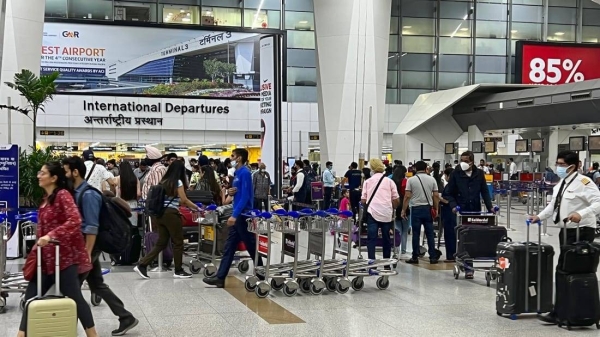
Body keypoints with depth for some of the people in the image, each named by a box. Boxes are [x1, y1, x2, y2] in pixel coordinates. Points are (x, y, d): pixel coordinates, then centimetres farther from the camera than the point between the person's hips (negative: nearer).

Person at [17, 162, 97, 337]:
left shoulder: (63, 195, -13)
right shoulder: (47, 198, 14)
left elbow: (75, 221, -26)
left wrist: (50, 236, -31)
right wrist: (39, 244, 18)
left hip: (64, 256, -9)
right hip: (47, 257, 9)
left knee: (74, 297, -4)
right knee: (31, 295, 7)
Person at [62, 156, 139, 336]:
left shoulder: (88, 194, -18)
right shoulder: (76, 192, 10)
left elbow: (92, 227, -21)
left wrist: (87, 253, -22)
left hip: (89, 247, -9)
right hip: (82, 245, 9)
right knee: (98, 285, 12)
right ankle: (126, 318, 16)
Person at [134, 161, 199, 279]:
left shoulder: (163, 181, 14)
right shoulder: (178, 182, -6)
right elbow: (184, 200, -7)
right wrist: (197, 208, 5)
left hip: (160, 213, 7)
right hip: (171, 214, -7)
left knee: (161, 243, 12)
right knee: (177, 242, 6)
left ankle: (142, 265, 4)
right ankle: (178, 271, 12)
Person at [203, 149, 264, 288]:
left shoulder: (245, 173, -15)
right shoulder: (237, 173, 13)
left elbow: (245, 196, -21)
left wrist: (234, 215, -24)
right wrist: (232, 192, 0)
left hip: (243, 215, -9)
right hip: (238, 215, 9)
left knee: (251, 246, 2)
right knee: (229, 247, 6)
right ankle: (220, 277, 6)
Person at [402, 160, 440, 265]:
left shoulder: (411, 180, -3)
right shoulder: (432, 179, 3)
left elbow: (407, 196, -6)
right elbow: (436, 196, 2)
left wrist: (403, 210, -1)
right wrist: (436, 208, 12)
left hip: (416, 208, -2)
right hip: (428, 208, 2)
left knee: (416, 234, 2)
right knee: (430, 234, 6)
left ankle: (415, 257, 5)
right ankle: (433, 257, 7)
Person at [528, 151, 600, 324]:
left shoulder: (583, 182, -15)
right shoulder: (561, 183, 14)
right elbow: (554, 204, 22)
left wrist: (581, 214, -35)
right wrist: (539, 217, 12)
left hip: (581, 231, -9)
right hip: (566, 230, 9)